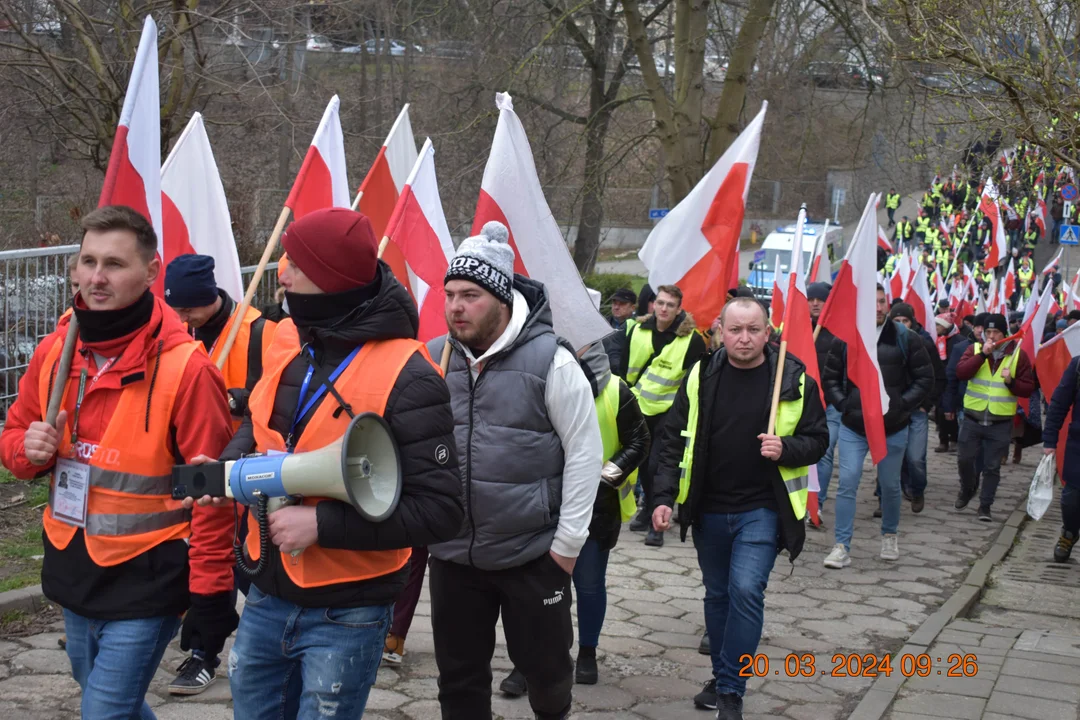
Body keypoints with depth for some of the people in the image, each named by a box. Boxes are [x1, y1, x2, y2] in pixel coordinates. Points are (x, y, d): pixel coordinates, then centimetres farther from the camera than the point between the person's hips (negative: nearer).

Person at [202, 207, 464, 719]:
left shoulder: (407, 380, -21)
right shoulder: (287, 341, 0)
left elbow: (438, 512, -22)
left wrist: (322, 523, -26)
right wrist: (228, 466, -3)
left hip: (346, 615, -7)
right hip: (267, 597, 7)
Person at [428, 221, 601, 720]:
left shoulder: (550, 360, -11)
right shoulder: (433, 359, 2)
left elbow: (585, 451, -8)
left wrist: (567, 542, -8)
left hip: (533, 552, -3)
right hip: (452, 553, 4)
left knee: (545, 664, 13)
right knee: (458, 676, 13)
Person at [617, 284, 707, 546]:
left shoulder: (692, 339, -12)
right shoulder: (638, 332, 0)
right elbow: (625, 369, 12)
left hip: (670, 409, -5)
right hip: (639, 405, 5)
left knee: (658, 464, -11)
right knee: (643, 461, 16)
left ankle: (657, 523, -3)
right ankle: (648, 510, 35)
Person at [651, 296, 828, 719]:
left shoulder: (794, 380, -6)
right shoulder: (701, 377, -1)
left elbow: (817, 439, 2)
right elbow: (674, 442, 2)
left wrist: (786, 449, -19)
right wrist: (664, 497, -6)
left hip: (762, 510, -3)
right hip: (708, 510, 3)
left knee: (746, 591, -15)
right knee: (718, 595, 14)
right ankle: (722, 677, 31)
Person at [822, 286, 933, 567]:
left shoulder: (905, 339, -3)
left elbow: (925, 378, 2)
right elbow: (830, 378, 10)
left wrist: (902, 404, -6)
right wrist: (843, 403, -4)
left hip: (893, 428, 0)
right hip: (853, 427, 0)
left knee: (890, 485, 13)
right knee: (847, 484, -5)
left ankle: (889, 536, 34)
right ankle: (842, 547, -1)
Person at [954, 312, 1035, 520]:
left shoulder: (1018, 354, -1)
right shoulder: (975, 349, 1)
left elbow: (1028, 388, 0)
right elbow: (960, 373, -16)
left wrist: (1011, 382, -19)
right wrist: (982, 354, -23)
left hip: (1000, 423, -1)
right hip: (972, 419, 1)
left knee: (992, 468, 4)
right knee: (964, 460, 8)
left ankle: (985, 506, 15)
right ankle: (968, 489, 35)